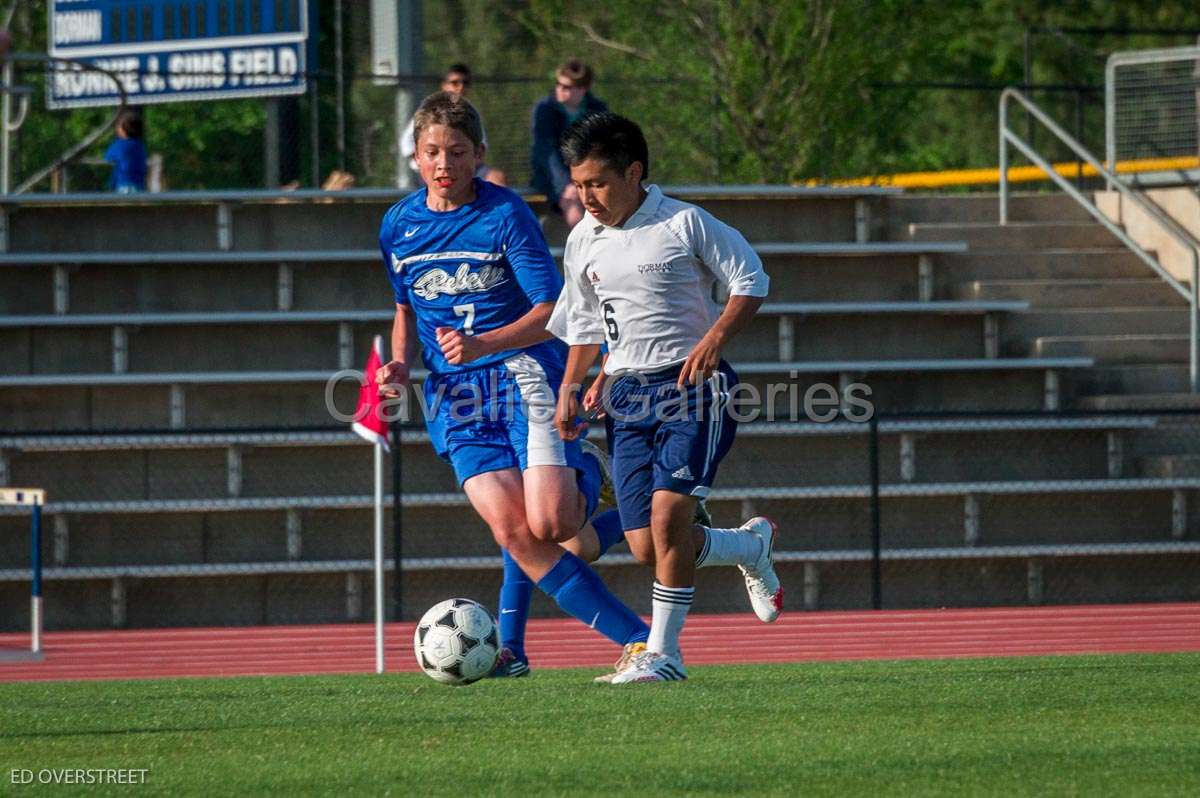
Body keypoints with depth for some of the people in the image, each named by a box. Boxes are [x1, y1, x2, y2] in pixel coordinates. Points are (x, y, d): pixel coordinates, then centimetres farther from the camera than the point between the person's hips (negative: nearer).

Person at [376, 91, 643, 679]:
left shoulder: (506, 215, -6)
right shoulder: (398, 226, 10)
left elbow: (550, 311, -11)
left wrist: (481, 344, -25)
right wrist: (401, 364, 7)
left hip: (523, 372, -4)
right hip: (455, 395, 4)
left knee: (550, 523, -21)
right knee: (511, 529, -16)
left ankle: (583, 479, 18)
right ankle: (638, 640, -11)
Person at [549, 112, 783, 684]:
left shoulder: (685, 224, -7)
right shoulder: (583, 242, 9)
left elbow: (750, 283, -1)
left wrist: (714, 338, -16)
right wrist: (570, 386, 9)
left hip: (692, 385, -5)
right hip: (628, 395, 5)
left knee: (667, 517, -19)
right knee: (645, 547, -2)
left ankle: (663, 653, -8)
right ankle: (751, 545, 27)